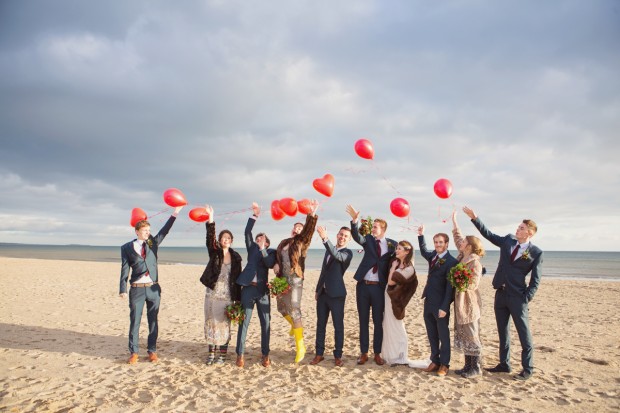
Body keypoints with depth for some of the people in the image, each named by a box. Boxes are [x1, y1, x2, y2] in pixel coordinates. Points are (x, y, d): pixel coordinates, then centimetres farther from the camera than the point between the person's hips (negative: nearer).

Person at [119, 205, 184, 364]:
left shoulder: (153, 242, 8)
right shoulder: (127, 247, 0)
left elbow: (164, 231, -3)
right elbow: (124, 269, -2)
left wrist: (175, 214, -12)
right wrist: (123, 289, -9)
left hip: (153, 288, 2)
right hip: (137, 289, -2)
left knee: (153, 321, 7)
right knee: (134, 321, 4)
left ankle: (152, 351, 16)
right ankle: (133, 352, 14)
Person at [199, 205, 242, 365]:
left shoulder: (235, 256, 5)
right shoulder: (214, 251, 2)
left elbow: (237, 278, 5)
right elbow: (209, 237, -17)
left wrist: (238, 298, 2)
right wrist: (210, 220, -33)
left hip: (227, 296, 0)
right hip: (212, 293, 0)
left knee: (224, 324, 4)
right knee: (211, 322, 5)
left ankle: (222, 354, 14)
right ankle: (211, 352, 16)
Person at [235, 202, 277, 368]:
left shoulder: (271, 252, 9)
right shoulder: (252, 248, 14)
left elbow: (270, 264, -10)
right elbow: (247, 232, 2)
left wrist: (262, 249, -14)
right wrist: (255, 215, -6)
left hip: (263, 290, -1)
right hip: (248, 288, 1)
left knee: (266, 324, 3)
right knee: (243, 322, 2)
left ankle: (265, 355, 13)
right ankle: (240, 355, 9)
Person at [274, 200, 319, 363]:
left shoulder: (302, 242, -2)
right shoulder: (284, 242, 14)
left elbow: (309, 229, -17)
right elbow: (277, 256, 22)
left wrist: (311, 215, -32)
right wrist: (276, 264, -1)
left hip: (295, 281, -6)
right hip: (281, 281, 7)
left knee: (294, 311, -10)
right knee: (282, 308, 19)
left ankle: (300, 346, -4)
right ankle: (294, 326, 49)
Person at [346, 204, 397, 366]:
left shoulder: (392, 244, 0)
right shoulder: (368, 240, 2)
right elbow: (356, 236, -18)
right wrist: (354, 220, -34)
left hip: (379, 287, -1)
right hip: (363, 285, 1)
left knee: (378, 322, 7)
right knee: (363, 321, 9)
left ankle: (377, 354, 20)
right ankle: (363, 353, 19)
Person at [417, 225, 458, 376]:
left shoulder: (451, 261, -14)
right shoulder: (433, 255, 8)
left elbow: (450, 286, -17)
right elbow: (423, 252, 33)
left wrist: (444, 307, -21)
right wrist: (420, 235, 23)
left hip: (440, 304, -7)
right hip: (428, 302, 7)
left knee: (443, 335, 7)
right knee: (432, 335, 13)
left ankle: (444, 365, 17)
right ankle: (435, 361, 23)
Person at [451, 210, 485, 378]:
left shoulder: (475, 263, -16)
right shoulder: (462, 256, 6)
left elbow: (474, 284, -19)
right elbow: (457, 236, 16)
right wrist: (454, 219, 20)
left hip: (469, 303, -8)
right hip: (461, 301, 8)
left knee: (471, 334, 0)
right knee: (462, 334, 12)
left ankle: (476, 367, 11)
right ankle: (468, 365, 21)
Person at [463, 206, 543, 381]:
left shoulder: (536, 253, -8)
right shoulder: (508, 240, 5)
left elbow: (535, 280, -7)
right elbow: (488, 234, 14)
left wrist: (526, 299, -12)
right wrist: (474, 218, 6)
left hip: (517, 297, -5)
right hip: (501, 294, 6)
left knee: (524, 334, 3)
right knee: (502, 332, 14)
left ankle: (527, 369, 15)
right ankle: (504, 364, 26)